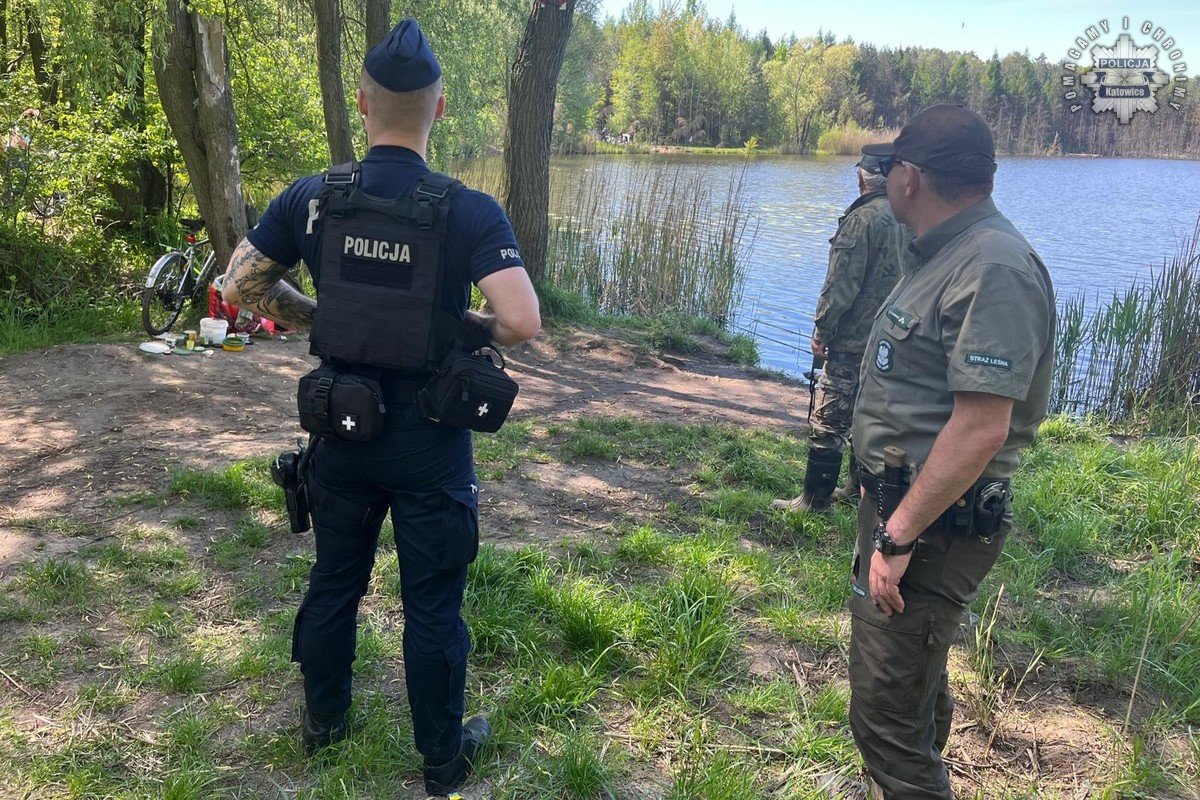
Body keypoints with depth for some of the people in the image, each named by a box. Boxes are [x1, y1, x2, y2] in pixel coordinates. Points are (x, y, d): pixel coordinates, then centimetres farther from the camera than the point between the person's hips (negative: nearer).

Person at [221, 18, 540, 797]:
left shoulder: (311, 199, -7)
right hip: (431, 448, -3)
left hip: (341, 436, 3)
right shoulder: (472, 212, -17)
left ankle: (324, 718, 44)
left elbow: (240, 286, 2)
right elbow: (523, 324, -26)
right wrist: (467, 328, -5)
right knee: (433, 606, 11)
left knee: (335, 580, 22)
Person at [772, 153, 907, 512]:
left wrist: (822, 328, -7)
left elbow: (841, 284, -17)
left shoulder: (862, 219, -16)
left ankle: (814, 498, 4)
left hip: (854, 340, -8)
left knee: (828, 421, -1)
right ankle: (861, 489, 29)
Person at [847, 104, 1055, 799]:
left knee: (885, 715, -5)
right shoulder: (947, 255, 11)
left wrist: (898, 537, -24)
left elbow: (981, 428, -28)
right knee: (918, 681, 26)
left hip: (935, 525, -10)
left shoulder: (995, 270, -22)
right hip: (900, 501, 10)